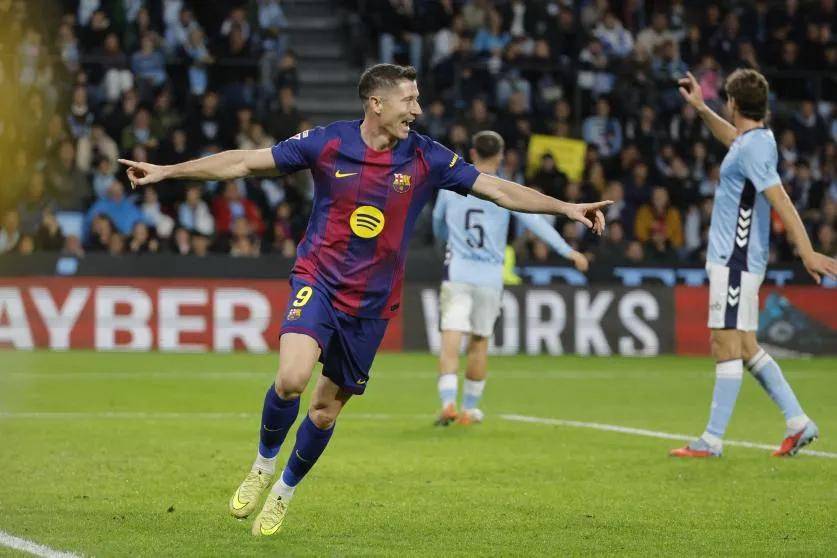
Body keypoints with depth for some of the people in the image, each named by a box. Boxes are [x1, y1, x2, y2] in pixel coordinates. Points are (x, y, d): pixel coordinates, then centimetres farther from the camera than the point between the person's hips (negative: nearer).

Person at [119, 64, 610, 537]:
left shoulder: (426, 159, -4)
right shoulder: (327, 144, -8)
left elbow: (499, 189, -1)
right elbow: (243, 163, -3)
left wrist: (566, 207, -9)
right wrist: (166, 171, -5)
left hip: (372, 303, 2)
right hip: (319, 282, -2)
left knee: (326, 408, 8)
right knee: (292, 378, -25)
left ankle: (284, 492, 33)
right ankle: (263, 466, 3)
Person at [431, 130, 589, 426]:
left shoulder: (450, 186, 5)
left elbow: (438, 225, 20)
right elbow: (535, 222, -9)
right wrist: (568, 251, -7)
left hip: (457, 272, 0)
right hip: (490, 277, 0)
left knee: (450, 340, -7)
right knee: (479, 341, 12)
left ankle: (448, 402, -25)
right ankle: (469, 408, 19)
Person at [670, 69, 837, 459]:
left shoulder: (754, 148, -17)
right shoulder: (753, 140, 13)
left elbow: (781, 202, -25)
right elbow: (731, 137, 39)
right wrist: (700, 109, 35)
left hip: (735, 261, -10)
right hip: (735, 259, 10)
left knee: (728, 346, -8)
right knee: (744, 347, 13)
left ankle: (712, 440, -7)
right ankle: (797, 422, 13)